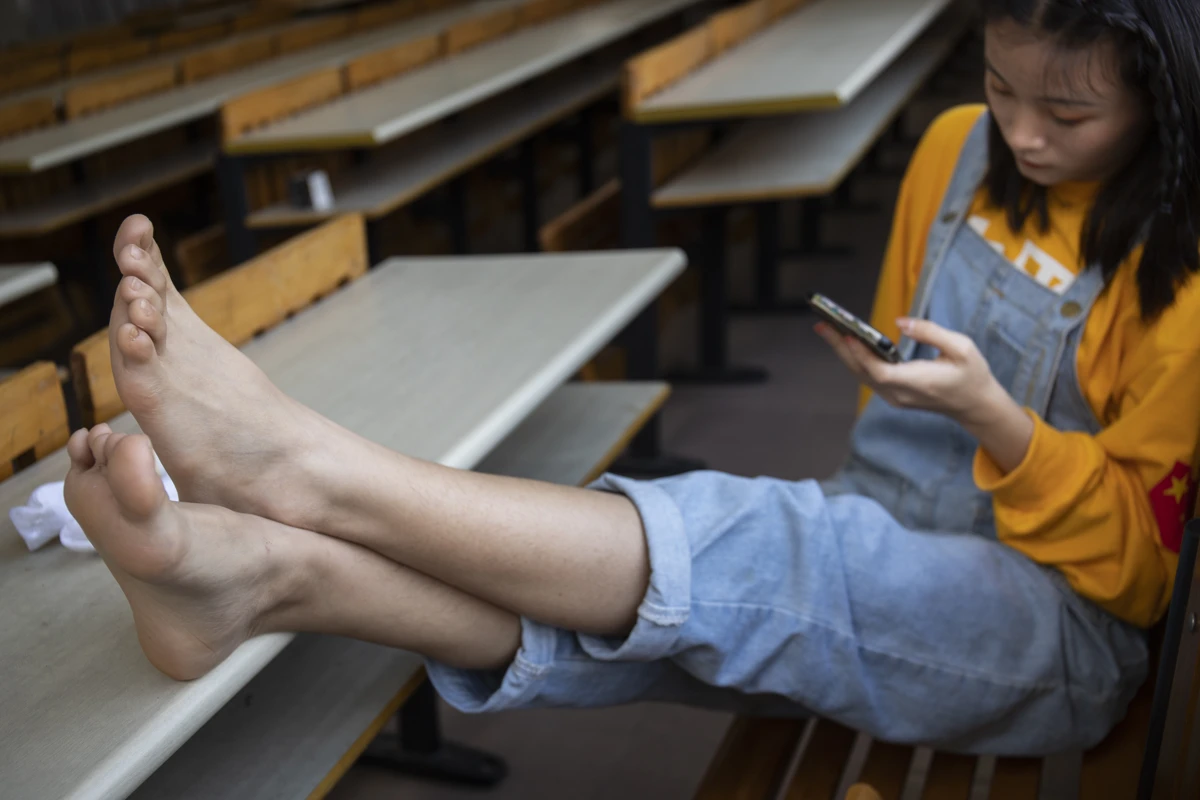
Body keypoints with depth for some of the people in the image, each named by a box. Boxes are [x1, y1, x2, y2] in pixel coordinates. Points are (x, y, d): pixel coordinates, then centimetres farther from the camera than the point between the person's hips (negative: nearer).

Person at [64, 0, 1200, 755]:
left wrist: (994, 416, -24)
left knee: (732, 553, -36)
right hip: (880, 560, 5)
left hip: (1065, 638, -5)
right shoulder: (960, 150, 5)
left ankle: (298, 462, -39)